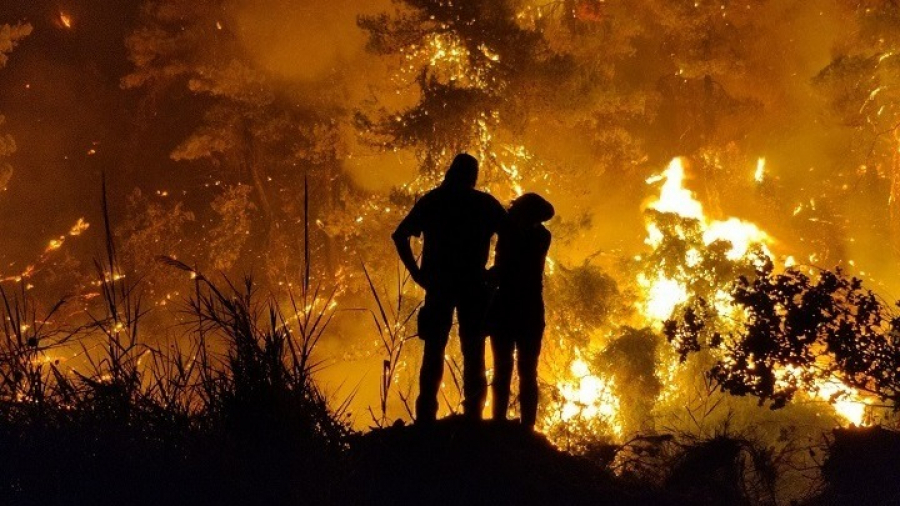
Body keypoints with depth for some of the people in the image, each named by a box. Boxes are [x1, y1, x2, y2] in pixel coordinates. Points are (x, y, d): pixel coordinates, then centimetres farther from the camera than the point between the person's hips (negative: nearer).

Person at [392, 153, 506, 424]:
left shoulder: (431, 201, 10)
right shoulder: (484, 204, 5)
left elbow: (400, 235, 6)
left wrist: (417, 272, 7)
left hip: (438, 285, 1)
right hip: (473, 287, -1)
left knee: (433, 352, 5)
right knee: (473, 355, 3)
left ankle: (426, 418, -1)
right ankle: (472, 417, -2)